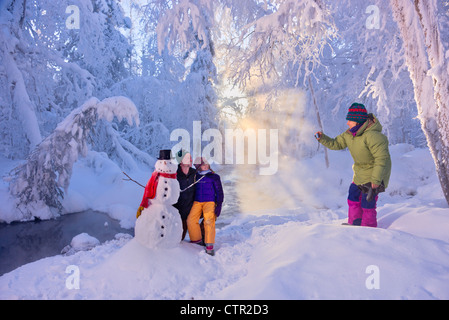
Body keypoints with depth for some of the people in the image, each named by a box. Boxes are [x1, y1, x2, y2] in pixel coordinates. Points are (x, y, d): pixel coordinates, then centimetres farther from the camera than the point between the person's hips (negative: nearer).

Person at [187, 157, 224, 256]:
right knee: (191, 220, -17)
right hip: (197, 202, 3)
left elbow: (219, 192, 5)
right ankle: (196, 241, 2)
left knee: (209, 221, -24)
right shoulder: (195, 176, 14)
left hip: (209, 202, -3)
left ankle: (209, 246, -19)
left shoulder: (214, 177, 5)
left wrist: (219, 205, -5)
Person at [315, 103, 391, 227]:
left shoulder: (372, 136, -29)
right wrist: (322, 138, -8)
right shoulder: (349, 134, 0)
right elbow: (336, 144, 10)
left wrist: (376, 179, -30)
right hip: (360, 175, 9)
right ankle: (354, 226, 33)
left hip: (374, 174, -9)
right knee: (353, 198, 16)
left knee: (367, 204, -5)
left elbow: (382, 158, -30)